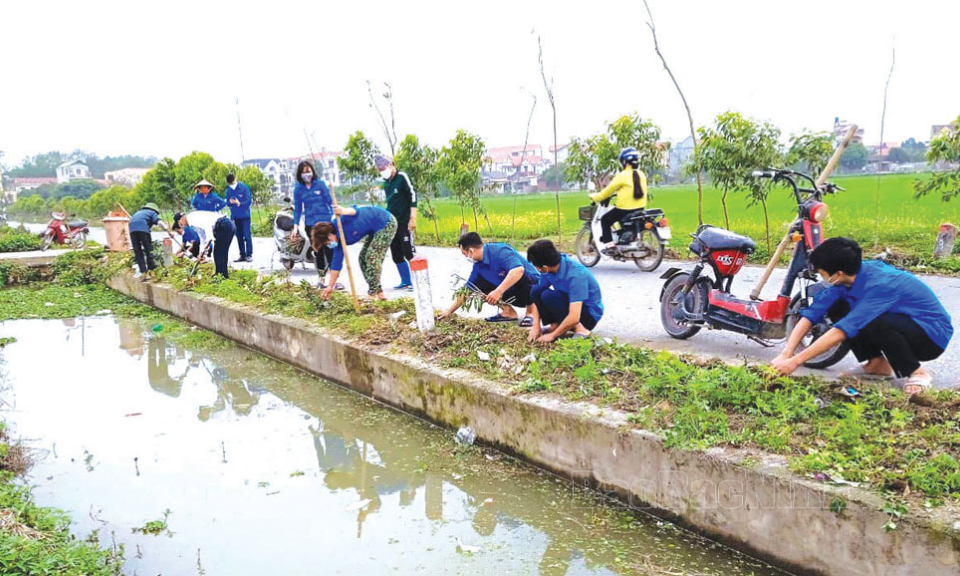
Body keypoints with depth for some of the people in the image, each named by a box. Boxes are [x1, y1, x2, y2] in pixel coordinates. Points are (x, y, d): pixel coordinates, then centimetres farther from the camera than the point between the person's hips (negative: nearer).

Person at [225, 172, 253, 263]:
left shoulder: (244, 188, -7)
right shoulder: (229, 190, 9)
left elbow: (249, 201, -9)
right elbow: (227, 203, 12)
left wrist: (239, 203, -23)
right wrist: (230, 202, -11)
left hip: (244, 215, -5)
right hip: (235, 216, 5)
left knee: (247, 235, -8)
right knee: (239, 236, 8)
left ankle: (249, 255, -7)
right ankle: (242, 255, 13)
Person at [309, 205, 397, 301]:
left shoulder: (342, 221, -23)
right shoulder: (339, 241, 1)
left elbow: (355, 211, -36)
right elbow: (336, 263, 5)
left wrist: (345, 211, -59)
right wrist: (330, 286, 5)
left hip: (386, 223, -9)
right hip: (375, 230, 9)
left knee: (372, 257, -16)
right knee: (363, 258, 8)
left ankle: (373, 294, -13)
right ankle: (378, 292, 11)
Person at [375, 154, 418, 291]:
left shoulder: (402, 177, -7)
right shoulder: (386, 182, 15)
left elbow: (413, 196, -13)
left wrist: (413, 218, -18)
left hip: (405, 222, -8)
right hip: (392, 223, 8)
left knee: (408, 252, -10)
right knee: (396, 254, 8)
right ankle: (405, 282, 15)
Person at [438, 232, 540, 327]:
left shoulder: (500, 251, -24)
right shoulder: (478, 266, 2)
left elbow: (519, 270, -42)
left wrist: (498, 291, -41)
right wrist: (449, 311, 12)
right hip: (511, 292, 7)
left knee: (520, 277, -39)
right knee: (478, 283, -3)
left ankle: (531, 312, -15)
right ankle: (508, 312, 3)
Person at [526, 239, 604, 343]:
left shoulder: (575, 275, -32)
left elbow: (574, 318, -36)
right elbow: (536, 295, -1)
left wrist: (552, 335, -25)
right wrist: (536, 326, -11)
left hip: (589, 314, -7)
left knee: (548, 296, -29)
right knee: (536, 291, -12)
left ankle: (580, 329, -18)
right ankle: (555, 325, -3)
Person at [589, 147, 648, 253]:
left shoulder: (622, 176, -13)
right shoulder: (641, 174, 7)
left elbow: (608, 191, -5)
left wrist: (595, 197, 9)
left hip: (625, 209, -7)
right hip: (640, 208, 7)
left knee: (605, 220, 9)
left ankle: (609, 243, -2)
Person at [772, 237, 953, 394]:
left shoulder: (880, 284, -33)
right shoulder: (851, 274, -11)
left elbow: (841, 332, -36)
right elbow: (811, 314, -11)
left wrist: (795, 361, -34)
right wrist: (785, 355, -20)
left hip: (933, 336, -7)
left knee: (875, 324, -36)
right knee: (837, 309, -8)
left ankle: (917, 373, -12)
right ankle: (878, 363, 3)